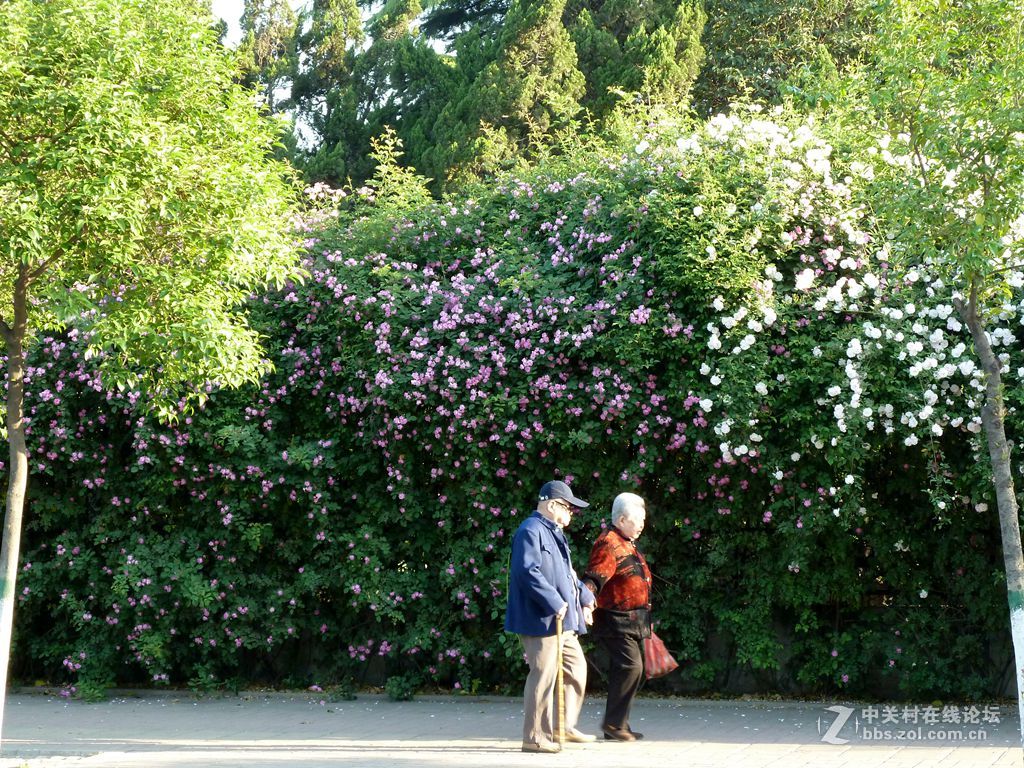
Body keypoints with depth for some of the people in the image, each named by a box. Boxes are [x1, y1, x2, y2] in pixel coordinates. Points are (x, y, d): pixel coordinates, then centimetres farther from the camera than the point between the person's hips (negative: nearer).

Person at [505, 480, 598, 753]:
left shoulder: (552, 533, 19)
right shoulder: (531, 531, -15)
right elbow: (528, 572, -26)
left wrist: (584, 596, 16)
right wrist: (555, 603, -26)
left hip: (562, 620, 11)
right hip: (541, 619, -11)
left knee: (576, 667, 17)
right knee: (544, 675, -6)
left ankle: (564, 726, 28)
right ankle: (535, 737, 3)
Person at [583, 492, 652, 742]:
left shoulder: (628, 544, 19)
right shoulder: (608, 544, -13)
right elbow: (594, 578, -24)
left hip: (633, 623, 10)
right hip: (616, 621, -10)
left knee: (630, 669, 11)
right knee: (630, 666, -17)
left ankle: (617, 725, 19)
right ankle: (614, 722, -8)